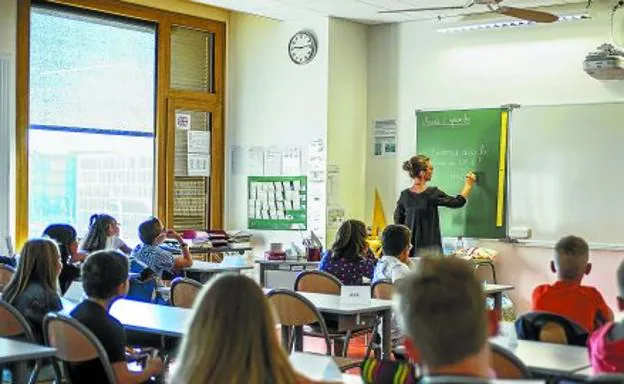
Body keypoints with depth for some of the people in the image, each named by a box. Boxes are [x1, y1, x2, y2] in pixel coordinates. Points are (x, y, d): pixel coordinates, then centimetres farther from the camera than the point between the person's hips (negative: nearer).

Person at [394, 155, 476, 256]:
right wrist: (468, 185, 12)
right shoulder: (432, 193, -11)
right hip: (429, 247, -5)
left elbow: (398, 222, 9)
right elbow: (458, 202, -2)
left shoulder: (405, 195, 2)